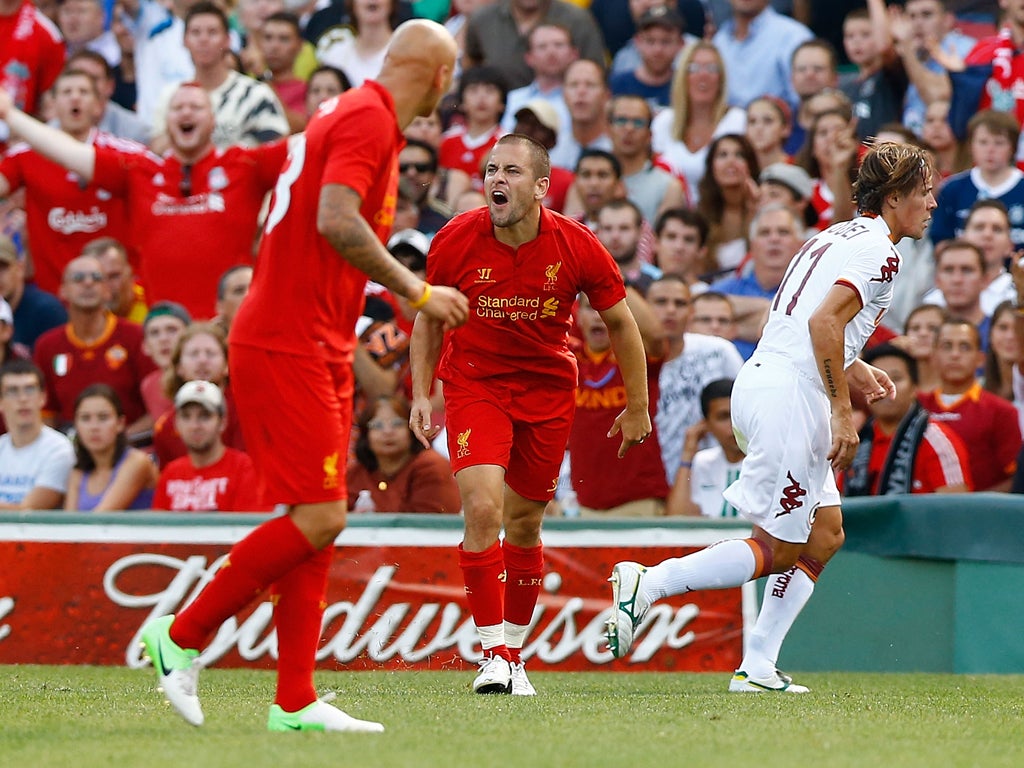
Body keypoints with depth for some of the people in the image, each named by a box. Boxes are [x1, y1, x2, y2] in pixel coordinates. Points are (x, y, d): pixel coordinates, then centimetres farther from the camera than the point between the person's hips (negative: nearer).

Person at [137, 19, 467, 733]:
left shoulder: (353, 114, 18)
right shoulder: (369, 118, -11)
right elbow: (336, 221, -24)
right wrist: (417, 291, -17)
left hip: (319, 351, 10)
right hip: (287, 346, -10)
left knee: (318, 522, 6)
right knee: (319, 517, -13)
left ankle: (296, 701, 6)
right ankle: (183, 634, -2)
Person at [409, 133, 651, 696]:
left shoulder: (577, 247, -14)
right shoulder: (455, 241, -14)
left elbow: (620, 323, 1)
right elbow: (429, 319, 4)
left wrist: (637, 407, 5)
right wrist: (421, 393, -1)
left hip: (548, 390, 1)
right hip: (474, 385, -1)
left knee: (524, 524, 8)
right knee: (483, 508, -19)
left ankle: (514, 654, 23)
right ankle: (492, 653, -14)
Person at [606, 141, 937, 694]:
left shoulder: (835, 237, 20)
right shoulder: (878, 250, -9)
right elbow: (824, 323, -21)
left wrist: (853, 370, 22)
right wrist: (843, 412, -20)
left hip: (761, 381, 10)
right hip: (788, 397, -10)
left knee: (826, 533, 12)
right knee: (779, 550, -4)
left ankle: (758, 667, 8)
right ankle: (647, 583, -6)